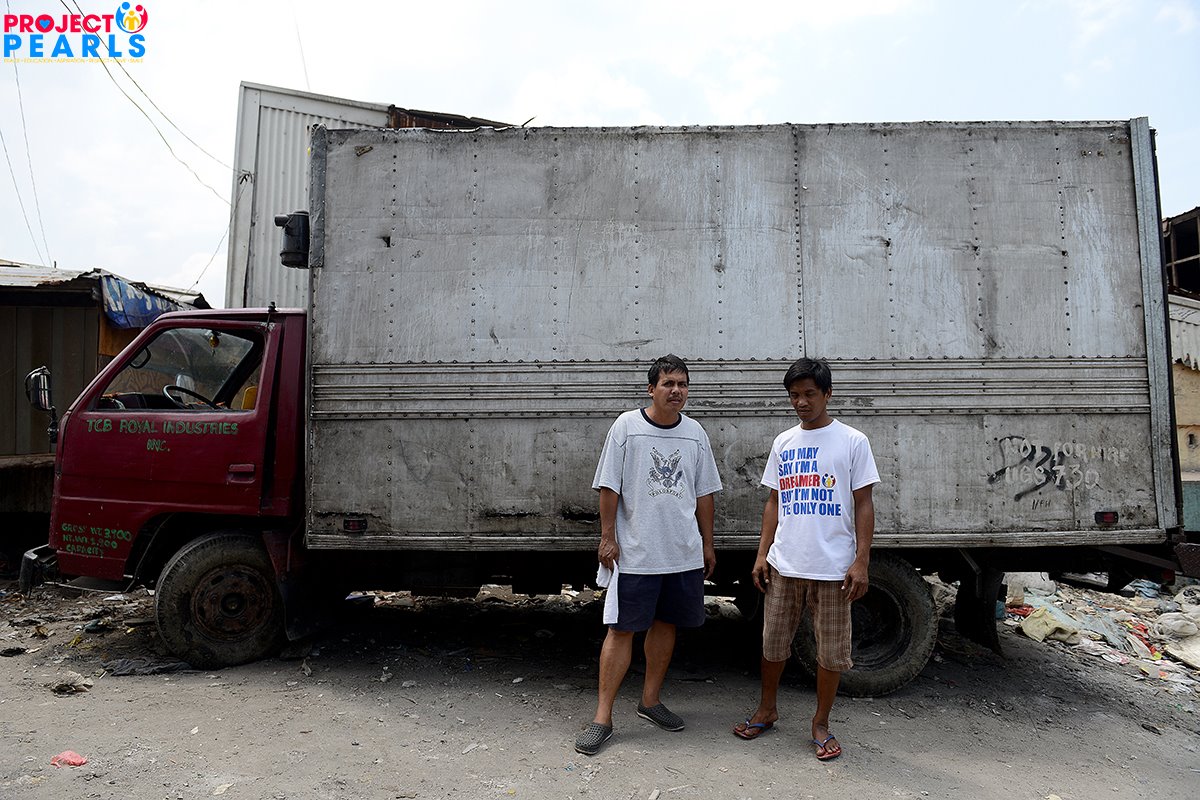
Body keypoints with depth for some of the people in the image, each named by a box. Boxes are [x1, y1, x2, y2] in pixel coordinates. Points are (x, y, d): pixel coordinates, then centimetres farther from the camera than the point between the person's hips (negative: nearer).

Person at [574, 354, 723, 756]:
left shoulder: (695, 433, 6)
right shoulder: (626, 426, -6)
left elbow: (703, 493, 12)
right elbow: (609, 486, -5)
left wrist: (707, 543, 13)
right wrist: (607, 537, -8)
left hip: (684, 553, 5)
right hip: (634, 553, -4)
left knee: (666, 624, 13)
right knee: (621, 629, -2)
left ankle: (650, 700, 30)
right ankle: (602, 717, 8)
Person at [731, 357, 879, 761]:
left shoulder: (852, 441, -3)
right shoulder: (783, 443, 9)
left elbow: (863, 505, -3)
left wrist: (861, 561, -10)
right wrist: (762, 554, 7)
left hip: (833, 568, -3)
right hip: (784, 564, 4)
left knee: (832, 651, 7)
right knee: (773, 643, 13)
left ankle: (821, 725, 26)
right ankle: (766, 710, 33)